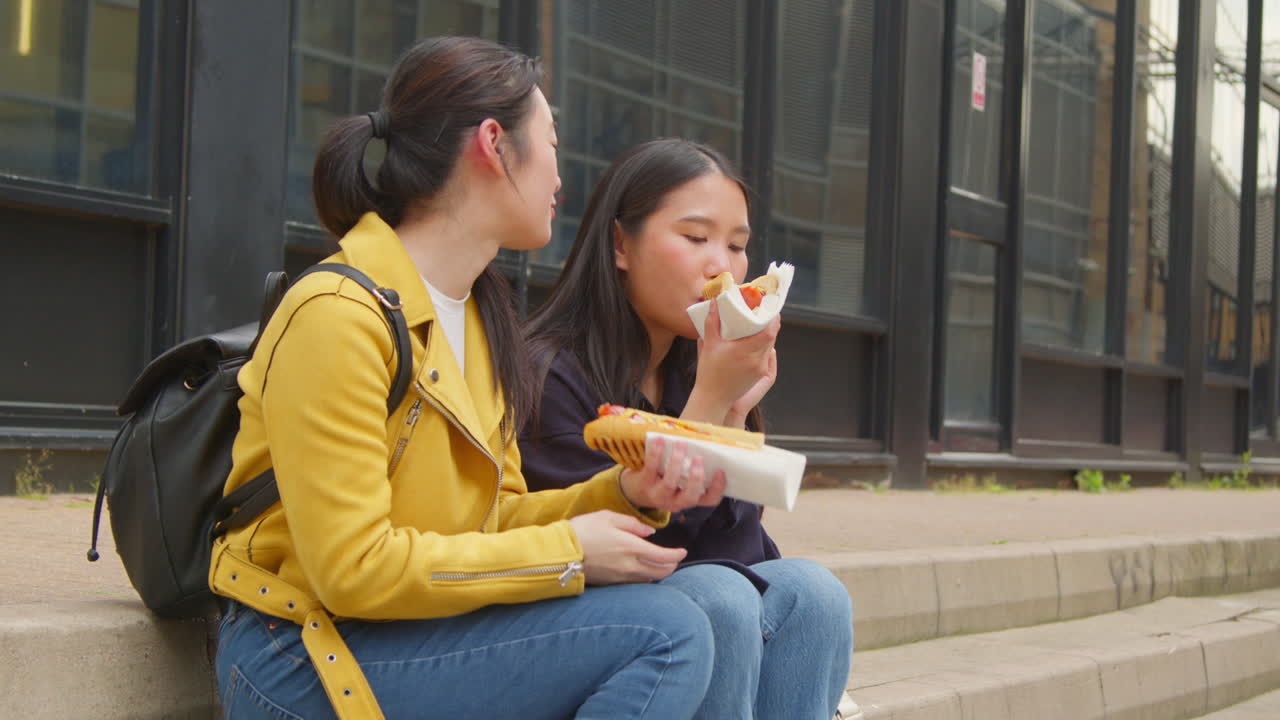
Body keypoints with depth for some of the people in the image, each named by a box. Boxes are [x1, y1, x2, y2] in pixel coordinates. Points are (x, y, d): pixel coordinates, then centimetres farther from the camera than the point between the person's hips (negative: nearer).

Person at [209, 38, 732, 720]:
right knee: (666, 631, -20)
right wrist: (566, 553, -18)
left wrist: (625, 493, -5)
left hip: (414, 633, 9)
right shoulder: (338, 314, -17)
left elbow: (497, 513, 13)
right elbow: (353, 569, -22)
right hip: (305, 659, -9)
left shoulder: (475, 310, 13)